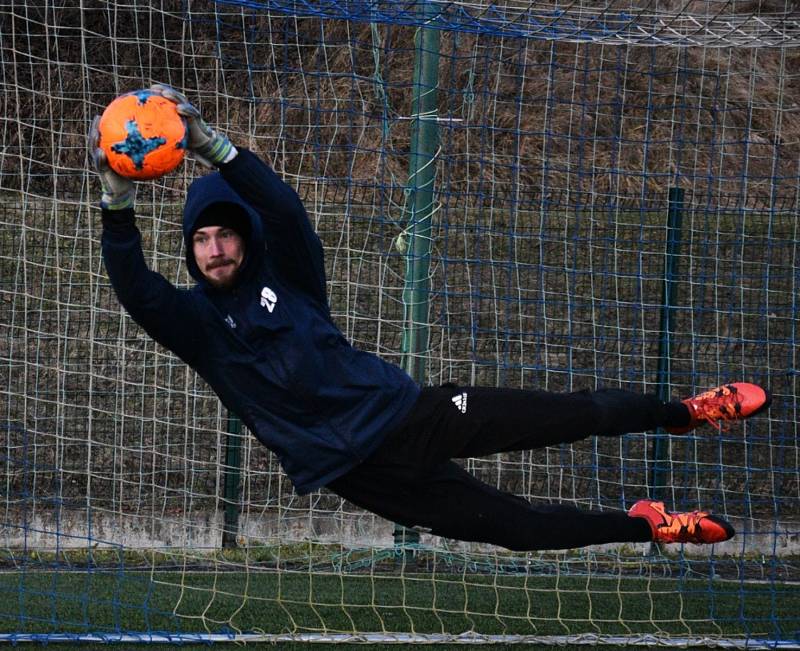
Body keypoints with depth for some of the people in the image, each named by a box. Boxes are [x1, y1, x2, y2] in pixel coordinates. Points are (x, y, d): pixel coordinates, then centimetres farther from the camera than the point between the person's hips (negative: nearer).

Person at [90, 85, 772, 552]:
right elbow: (134, 287, -21)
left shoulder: (286, 274, 3)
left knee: (567, 415, -2)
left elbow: (284, 208, -17)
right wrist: (119, 201, -39)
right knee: (520, 525, 0)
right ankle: (645, 526, 16)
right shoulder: (196, 320, -1)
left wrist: (214, 146, -34)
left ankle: (686, 412, 14)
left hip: (403, 410, 2)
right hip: (356, 469, -2)